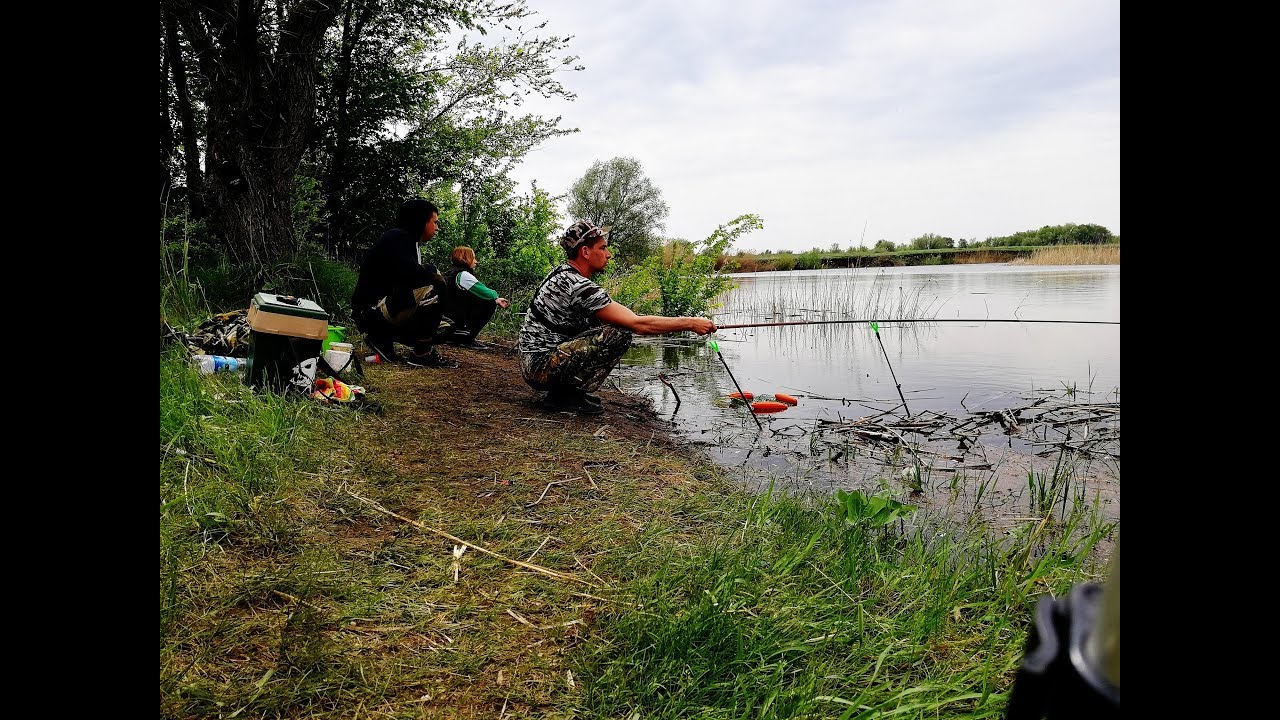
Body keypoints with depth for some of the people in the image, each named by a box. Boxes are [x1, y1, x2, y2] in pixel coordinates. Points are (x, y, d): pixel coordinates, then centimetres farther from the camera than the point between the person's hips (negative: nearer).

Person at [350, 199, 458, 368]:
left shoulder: (410, 243, 18)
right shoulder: (397, 237, -12)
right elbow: (407, 272, -28)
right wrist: (433, 270, -10)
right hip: (372, 309, -10)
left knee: (446, 327, 15)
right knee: (434, 287, -25)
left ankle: (383, 336, 11)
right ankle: (422, 353, -17)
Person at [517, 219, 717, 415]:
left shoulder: (561, 273, 11)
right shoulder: (578, 286, -20)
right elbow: (637, 324, -22)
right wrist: (690, 323, -15)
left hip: (531, 362, 10)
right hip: (541, 368, -10)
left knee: (601, 323, 17)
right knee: (619, 334, -18)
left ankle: (563, 389, 10)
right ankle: (567, 396, -10)